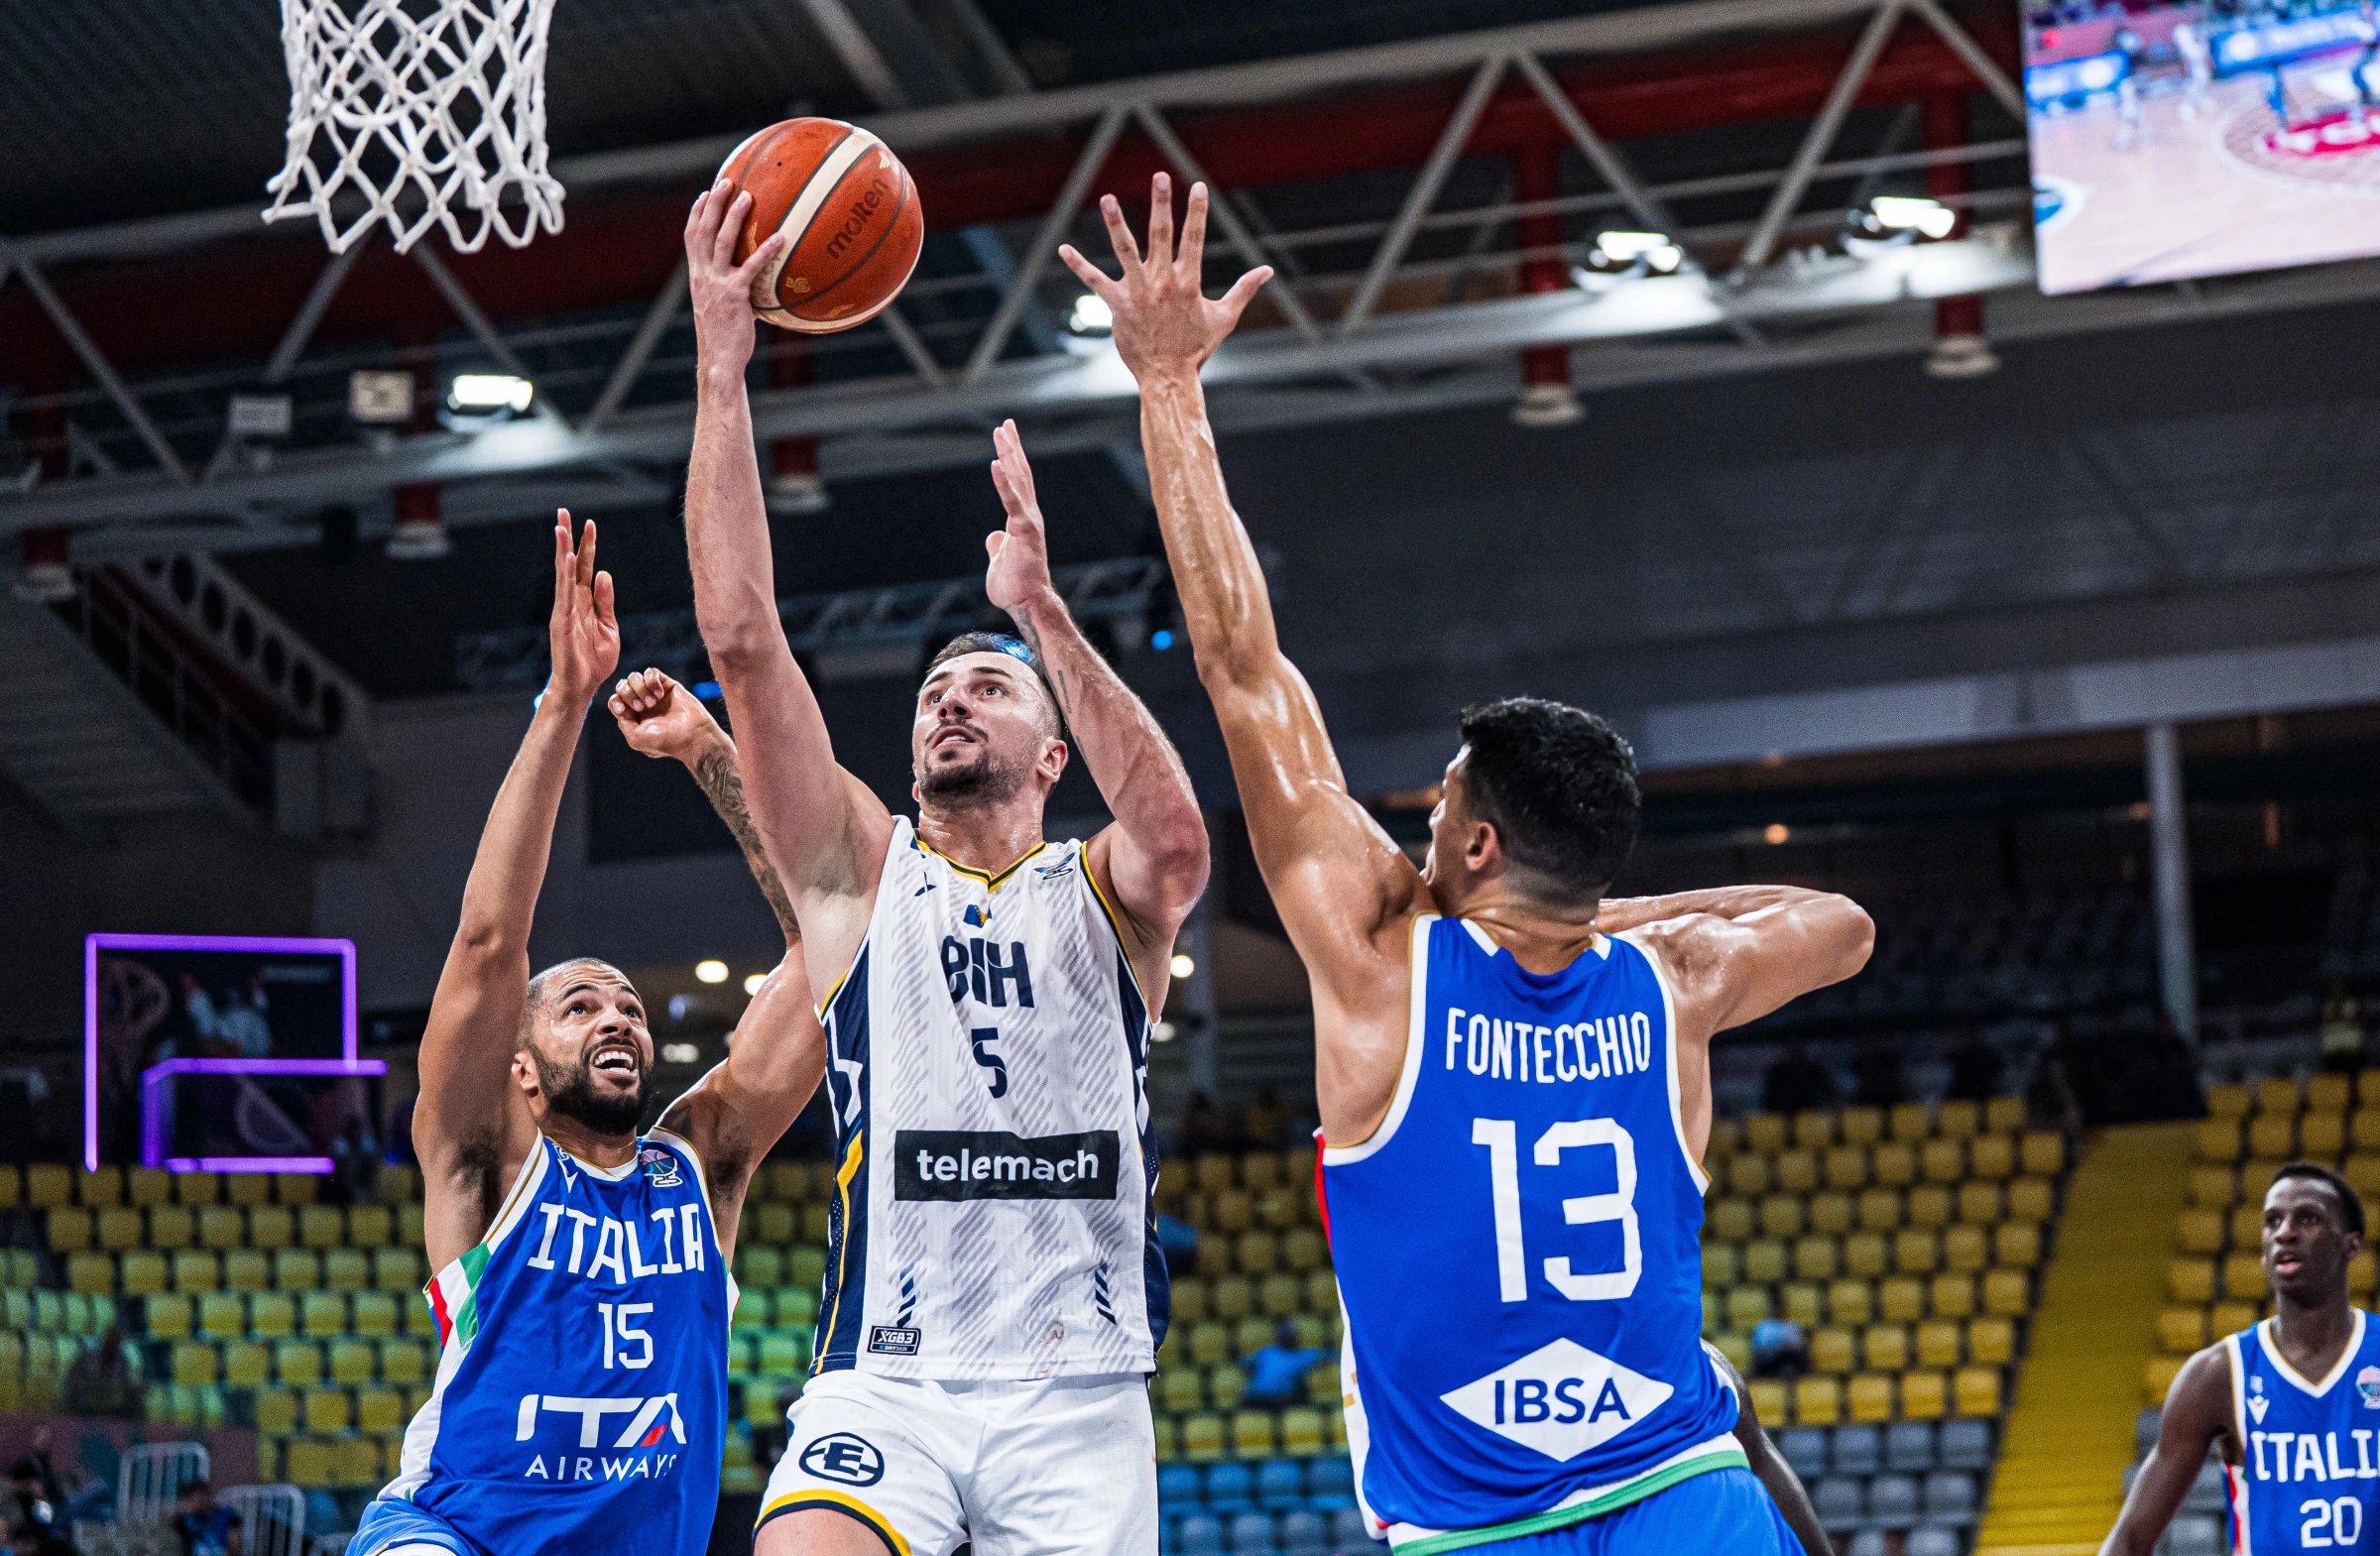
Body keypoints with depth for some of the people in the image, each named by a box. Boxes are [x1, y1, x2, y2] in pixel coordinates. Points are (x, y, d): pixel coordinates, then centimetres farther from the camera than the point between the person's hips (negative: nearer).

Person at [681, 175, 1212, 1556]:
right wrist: (720, 368, -3)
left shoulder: (1105, 897, 11)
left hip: (1079, 1395, 1)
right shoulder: (860, 871, 13)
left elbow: (1177, 838, -15)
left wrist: (1043, 608, -17)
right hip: (886, 1378, 0)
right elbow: (742, 639, 3)